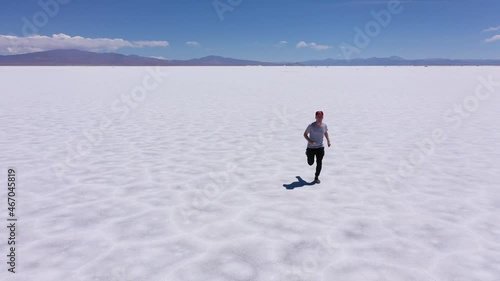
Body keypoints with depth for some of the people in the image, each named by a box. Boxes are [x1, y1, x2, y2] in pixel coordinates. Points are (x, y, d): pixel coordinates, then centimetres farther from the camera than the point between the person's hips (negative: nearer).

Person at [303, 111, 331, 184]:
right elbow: (305, 134, -7)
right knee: (310, 163, 12)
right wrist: (309, 141, -23)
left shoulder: (324, 125, -3)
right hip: (311, 147, -2)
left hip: (320, 147, 2)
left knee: (319, 163, -4)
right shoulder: (311, 126, -15)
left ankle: (316, 177, 15)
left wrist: (328, 141, 8)